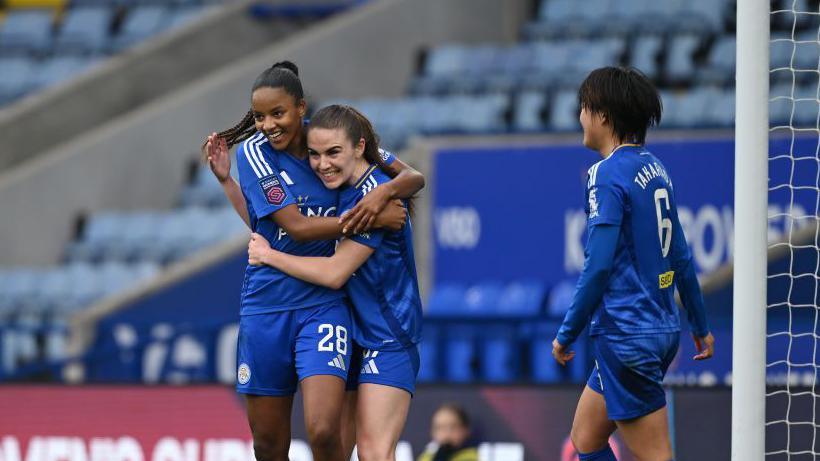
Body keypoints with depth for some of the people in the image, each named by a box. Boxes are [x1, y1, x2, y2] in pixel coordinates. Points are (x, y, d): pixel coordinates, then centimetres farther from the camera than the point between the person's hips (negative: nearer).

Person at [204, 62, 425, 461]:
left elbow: (414, 178, 3)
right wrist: (370, 218, -16)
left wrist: (384, 191, -19)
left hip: (324, 304, -1)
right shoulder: (253, 152, -4)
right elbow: (296, 227, -12)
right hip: (265, 305, 1)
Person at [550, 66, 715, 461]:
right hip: (662, 330, 9)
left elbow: (598, 266, -20)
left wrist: (566, 334, -12)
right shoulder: (655, 169, 12)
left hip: (627, 336, -9)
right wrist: (700, 325, 27)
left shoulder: (608, 174, -15)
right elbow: (681, 258, 18)